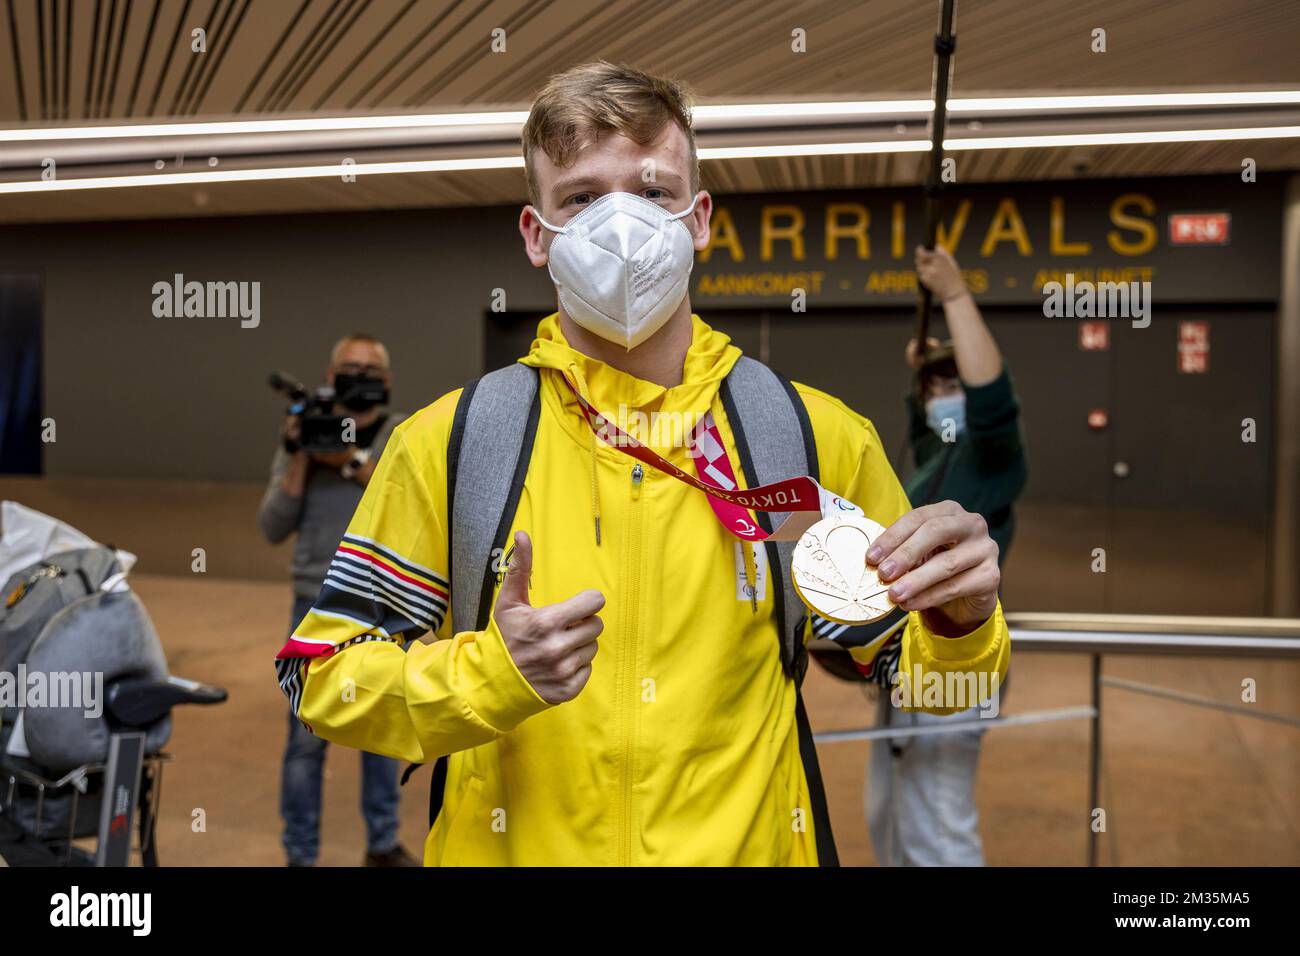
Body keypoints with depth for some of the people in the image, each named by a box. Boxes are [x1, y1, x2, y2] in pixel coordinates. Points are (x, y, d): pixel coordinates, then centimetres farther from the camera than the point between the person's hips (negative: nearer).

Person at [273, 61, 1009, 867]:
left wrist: (959, 624, -21)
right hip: (512, 846, 0)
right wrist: (490, 676, -23)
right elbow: (322, 674, -6)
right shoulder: (449, 439, -11)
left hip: (752, 845, 1)